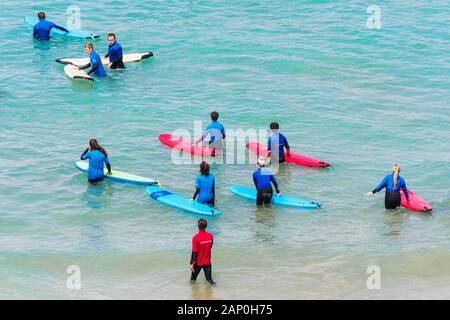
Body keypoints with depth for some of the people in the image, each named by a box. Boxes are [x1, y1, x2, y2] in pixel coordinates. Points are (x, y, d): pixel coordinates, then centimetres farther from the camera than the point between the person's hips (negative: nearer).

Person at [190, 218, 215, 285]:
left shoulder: (196, 238, -20)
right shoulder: (210, 236, -7)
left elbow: (194, 252, -19)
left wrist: (191, 263, -14)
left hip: (198, 262, -3)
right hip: (207, 262, 3)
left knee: (193, 279, 16)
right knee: (209, 279, 9)